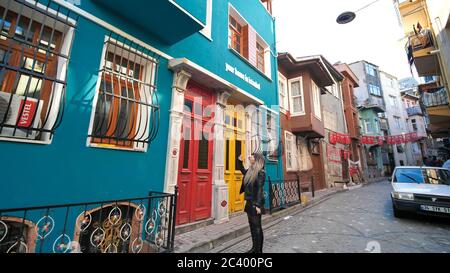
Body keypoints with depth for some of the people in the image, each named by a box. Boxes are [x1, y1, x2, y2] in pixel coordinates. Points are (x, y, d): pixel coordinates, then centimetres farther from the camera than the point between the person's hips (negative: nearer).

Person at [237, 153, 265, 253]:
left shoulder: (261, 172, -15)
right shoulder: (249, 171, 6)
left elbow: (259, 189, -19)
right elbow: (242, 170, 29)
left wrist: (258, 205, -21)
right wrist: (240, 161, 13)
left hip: (255, 203, -8)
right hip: (249, 202, 8)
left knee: (257, 227, 5)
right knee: (252, 226, 17)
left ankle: (258, 250, 19)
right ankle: (254, 248, 32)